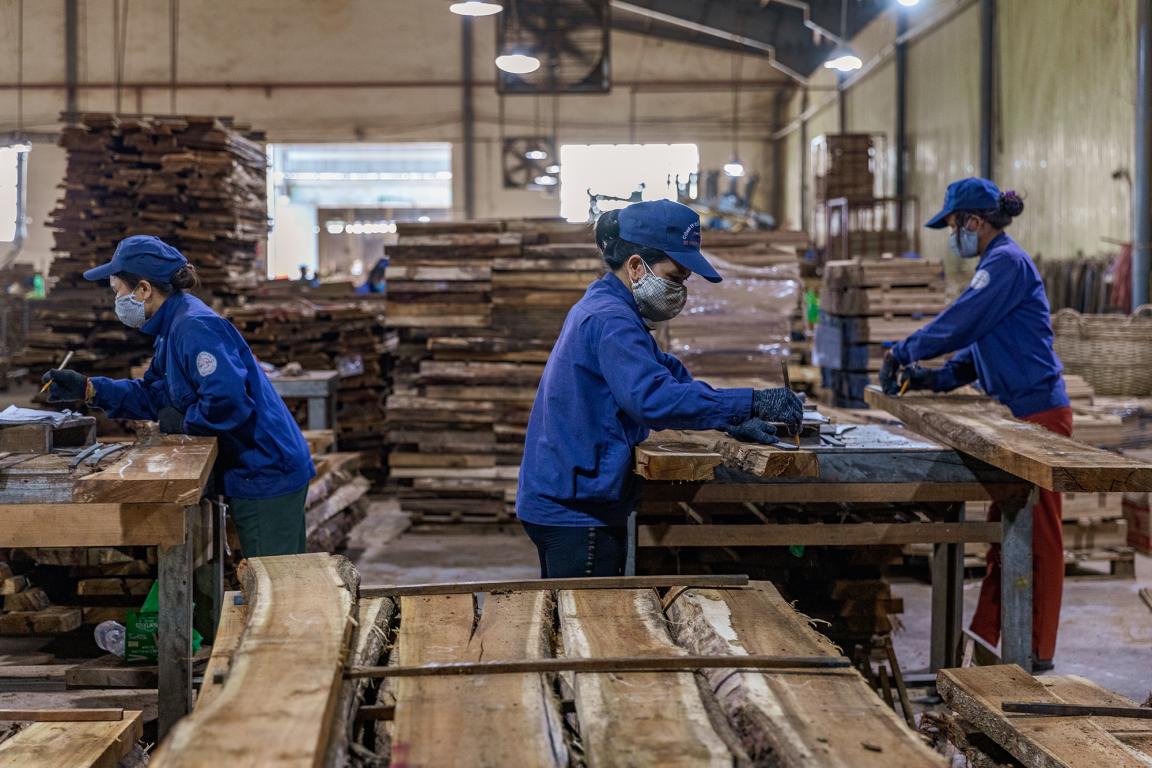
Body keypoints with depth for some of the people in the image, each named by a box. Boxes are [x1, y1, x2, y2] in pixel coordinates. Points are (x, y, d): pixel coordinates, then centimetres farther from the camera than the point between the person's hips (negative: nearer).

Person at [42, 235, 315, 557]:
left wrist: (183, 423, -13)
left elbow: (227, 402, -30)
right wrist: (88, 389, 10)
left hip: (267, 475, -10)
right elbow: (154, 395, 16)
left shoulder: (196, 327, -21)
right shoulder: (173, 328, 12)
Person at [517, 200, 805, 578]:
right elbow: (654, 398, -33)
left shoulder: (599, 309, 15)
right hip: (578, 513, -11)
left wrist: (734, 422, 8)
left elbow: (667, 373, 20)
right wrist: (751, 403, -32)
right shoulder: (611, 321, -19)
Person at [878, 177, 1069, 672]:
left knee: (1038, 535, -4)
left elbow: (959, 323, -17)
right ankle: (984, 642, 19)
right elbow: (980, 343, 22)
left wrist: (903, 353, -6)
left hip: (1038, 413, -10)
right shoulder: (996, 263, 18)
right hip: (1018, 414, 10)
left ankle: (1037, 652, 2)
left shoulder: (1006, 262, -13)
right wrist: (937, 377, 11)